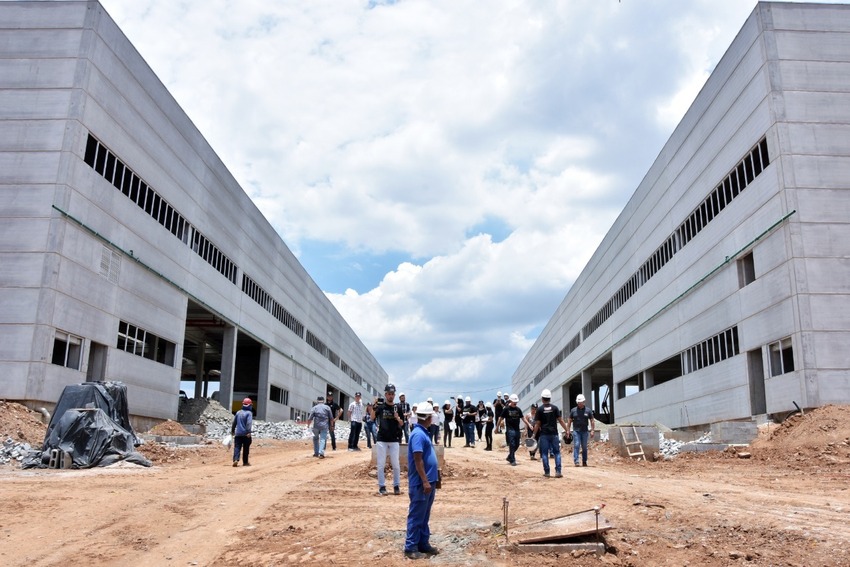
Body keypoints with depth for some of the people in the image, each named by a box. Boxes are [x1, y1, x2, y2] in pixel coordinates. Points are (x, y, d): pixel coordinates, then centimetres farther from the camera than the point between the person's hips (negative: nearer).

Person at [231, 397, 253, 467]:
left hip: (238, 433, 4)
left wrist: (232, 431, 32)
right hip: (245, 434, -4)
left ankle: (235, 460, -19)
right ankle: (245, 462, 16)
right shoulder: (249, 413, -7)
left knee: (237, 447, 1)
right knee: (246, 448, 8)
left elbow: (234, 423, 19)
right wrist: (249, 432, -26)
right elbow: (249, 423, -20)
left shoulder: (238, 412, 11)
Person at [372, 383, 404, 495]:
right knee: (381, 464, 3)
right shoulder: (380, 406, 0)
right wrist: (374, 409, -29)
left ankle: (396, 486, 18)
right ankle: (382, 486, 12)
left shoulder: (398, 407, 5)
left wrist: (398, 418, -14)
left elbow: (401, 424, 8)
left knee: (396, 464, 5)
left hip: (394, 440, 1)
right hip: (382, 439, -1)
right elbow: (372, 417, -12)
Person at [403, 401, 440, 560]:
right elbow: (418, 460, -22)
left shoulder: (423, 433, 12)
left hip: (428, 481, 10)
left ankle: (423, 544, 26)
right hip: (421, 483, -10)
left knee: (425, 516, 16)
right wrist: (425, 481, -22)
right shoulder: (418, 434, -19)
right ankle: (411, 548, 6)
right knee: (416, 516, -1)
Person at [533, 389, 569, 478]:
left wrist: (534, 434, 4)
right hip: (554, 433, 1)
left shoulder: (539, 409, -2)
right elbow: (560, 420, -1)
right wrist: (567, 430, 6)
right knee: (557, 452, 7)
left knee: (544, 453, 5)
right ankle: (558, 471, 0)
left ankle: (547, 472, 5)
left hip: (544, 434, -1)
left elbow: (537, 424, -3)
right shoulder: (555, 408, 1)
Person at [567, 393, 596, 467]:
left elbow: (592, 421, 6)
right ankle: (576, 461, -12)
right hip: (576, 431, -1)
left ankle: (584, 462, 16)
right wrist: (568, 431, 3)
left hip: (585, 431, 1)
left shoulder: (588, 410, 4)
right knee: (576, 446, -9)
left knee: (584, 447, 7)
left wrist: (592, 431, -2)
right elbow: (569, 421, 8)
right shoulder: (573, 410, 4)